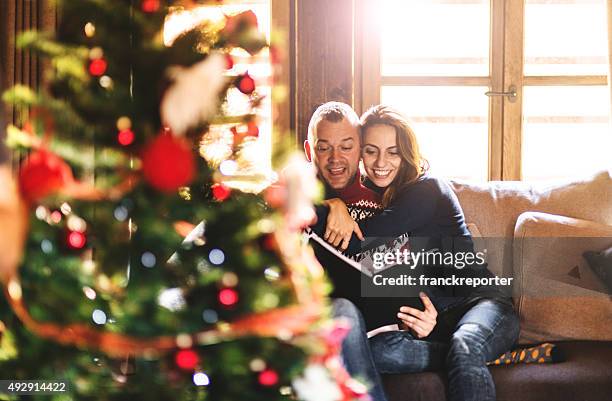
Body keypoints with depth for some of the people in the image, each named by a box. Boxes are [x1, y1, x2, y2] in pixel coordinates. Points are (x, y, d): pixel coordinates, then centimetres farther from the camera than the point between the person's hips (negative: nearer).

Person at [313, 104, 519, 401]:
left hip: (473, 301, -4)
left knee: (465, 348, -44)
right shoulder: (365, 192, 14)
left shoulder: (427, 190, -5)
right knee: (376, 349, -34)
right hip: (421, 309, 5)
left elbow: (357, 244, -12)